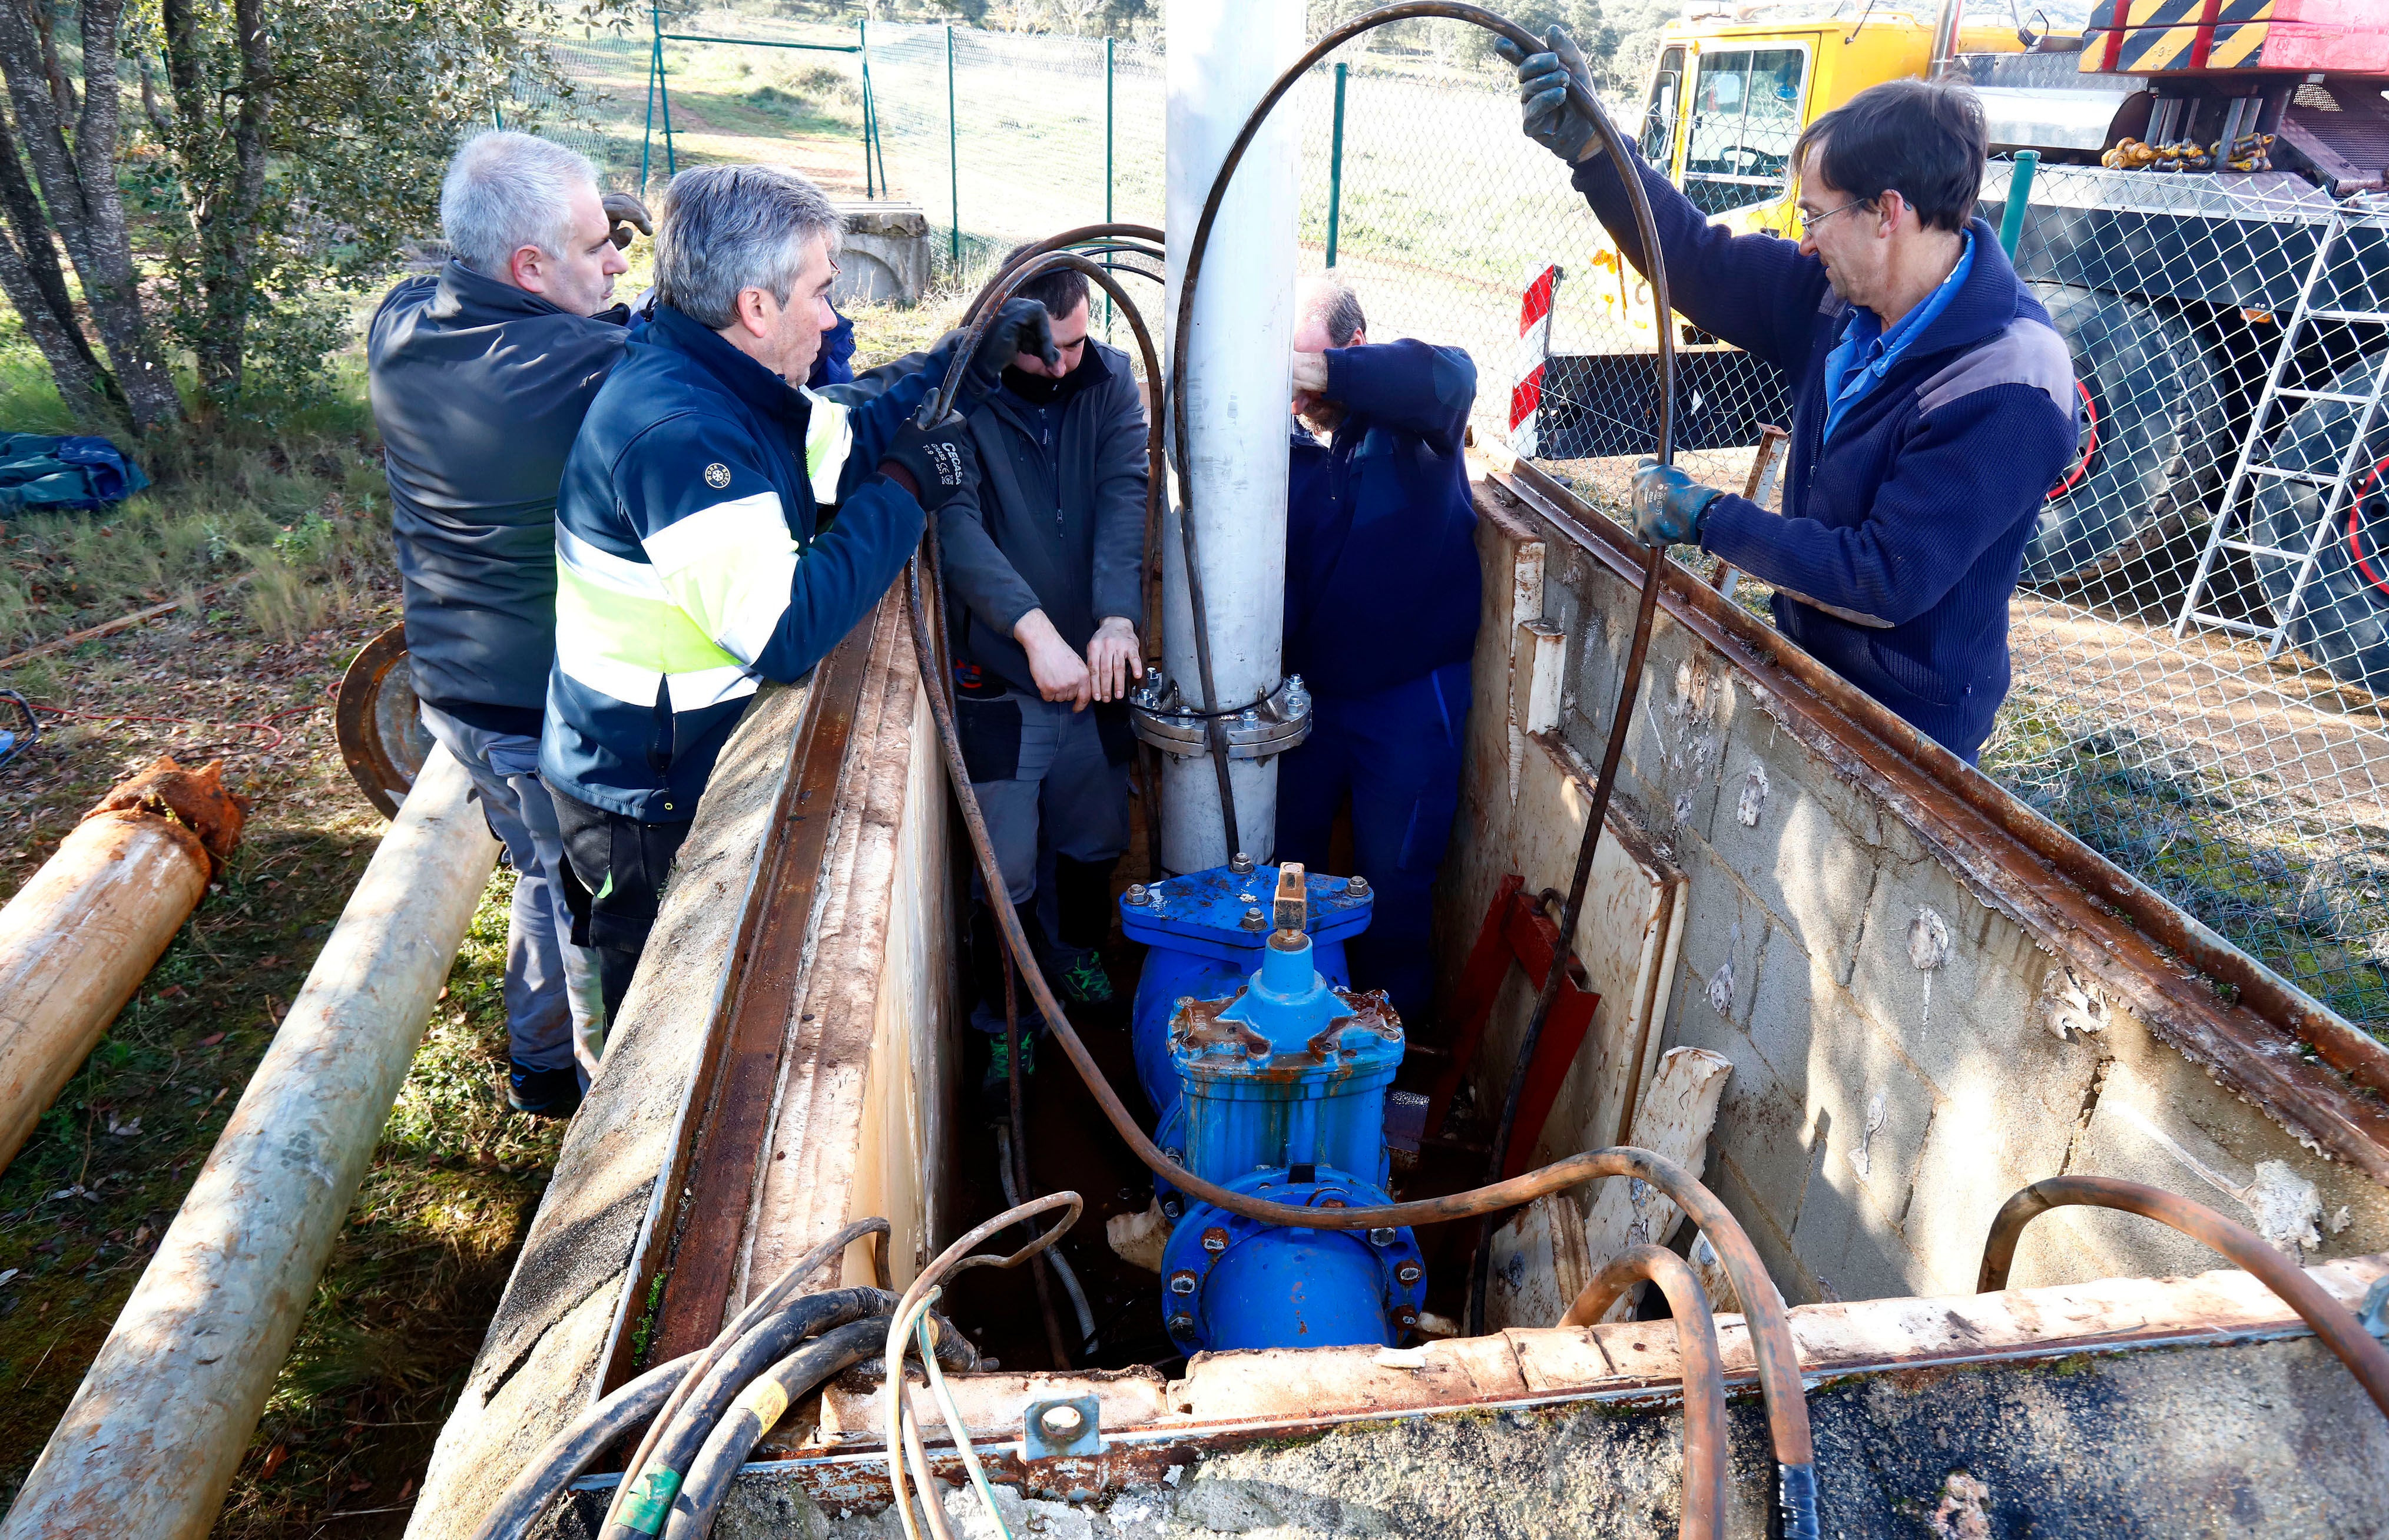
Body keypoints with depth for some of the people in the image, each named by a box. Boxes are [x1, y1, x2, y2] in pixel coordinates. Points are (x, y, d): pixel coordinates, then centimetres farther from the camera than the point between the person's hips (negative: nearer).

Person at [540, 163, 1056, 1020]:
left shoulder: (724, 387, 1)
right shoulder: (675, 432, -30)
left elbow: (850, 446, 16)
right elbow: (787, 634, -34)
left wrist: (971, 359, 7)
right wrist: (906, 490, -24)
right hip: (648, 812, -9)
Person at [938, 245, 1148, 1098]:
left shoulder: (1111, 380, 0)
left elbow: (1127, 494, -14)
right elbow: (957, 524, -23)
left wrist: (1116, 617, -29)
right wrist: (1035, 630, -36)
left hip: (1095, 659, 4)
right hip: (999, 676, -4)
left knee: (1096, 841, 21)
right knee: (1007, 872, 3)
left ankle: (1077, 953, 50)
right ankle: (1005, 1017, 27)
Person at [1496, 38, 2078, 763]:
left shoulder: (2009, 392, -29)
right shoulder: (1843, 293, -7)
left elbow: (1889, 581, -29)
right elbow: (1702, 265, 0)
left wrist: (1707, 518, -22)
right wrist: (1586, 144, -12)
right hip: (1807, 667, 7)